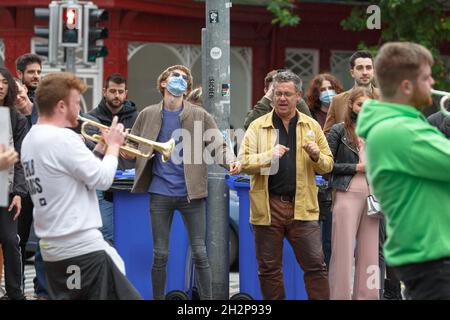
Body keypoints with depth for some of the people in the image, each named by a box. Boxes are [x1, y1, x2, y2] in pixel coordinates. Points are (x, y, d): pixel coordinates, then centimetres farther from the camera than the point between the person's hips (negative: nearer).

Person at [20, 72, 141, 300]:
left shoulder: (30, 139, 12)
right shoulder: (62, 138, -17)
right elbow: (102, 180, -15)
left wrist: (100, 148, 10)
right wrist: (113, 146, 0)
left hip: (52, 249, 10)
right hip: (83, 248, -9)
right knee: (125, 296, -2)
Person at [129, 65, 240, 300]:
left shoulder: (199, 115, 0)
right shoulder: (148, 115, 4)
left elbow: (218, 145, -4)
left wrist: (230, 160, -24)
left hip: (190, 193, -1)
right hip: (160, 193, 1)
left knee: (199, 253, 2)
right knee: (160, 255, 8)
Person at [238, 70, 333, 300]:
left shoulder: (311, 126, 9)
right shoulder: (258, 126, 4)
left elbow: (328, 165, 12)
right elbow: (243, 162, -3)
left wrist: (316, 156, -10)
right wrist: (269, 156, -18)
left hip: (302, 205, 0)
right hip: (268, 205, 0)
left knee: (315, 265, -1)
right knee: (269, 268, 7)